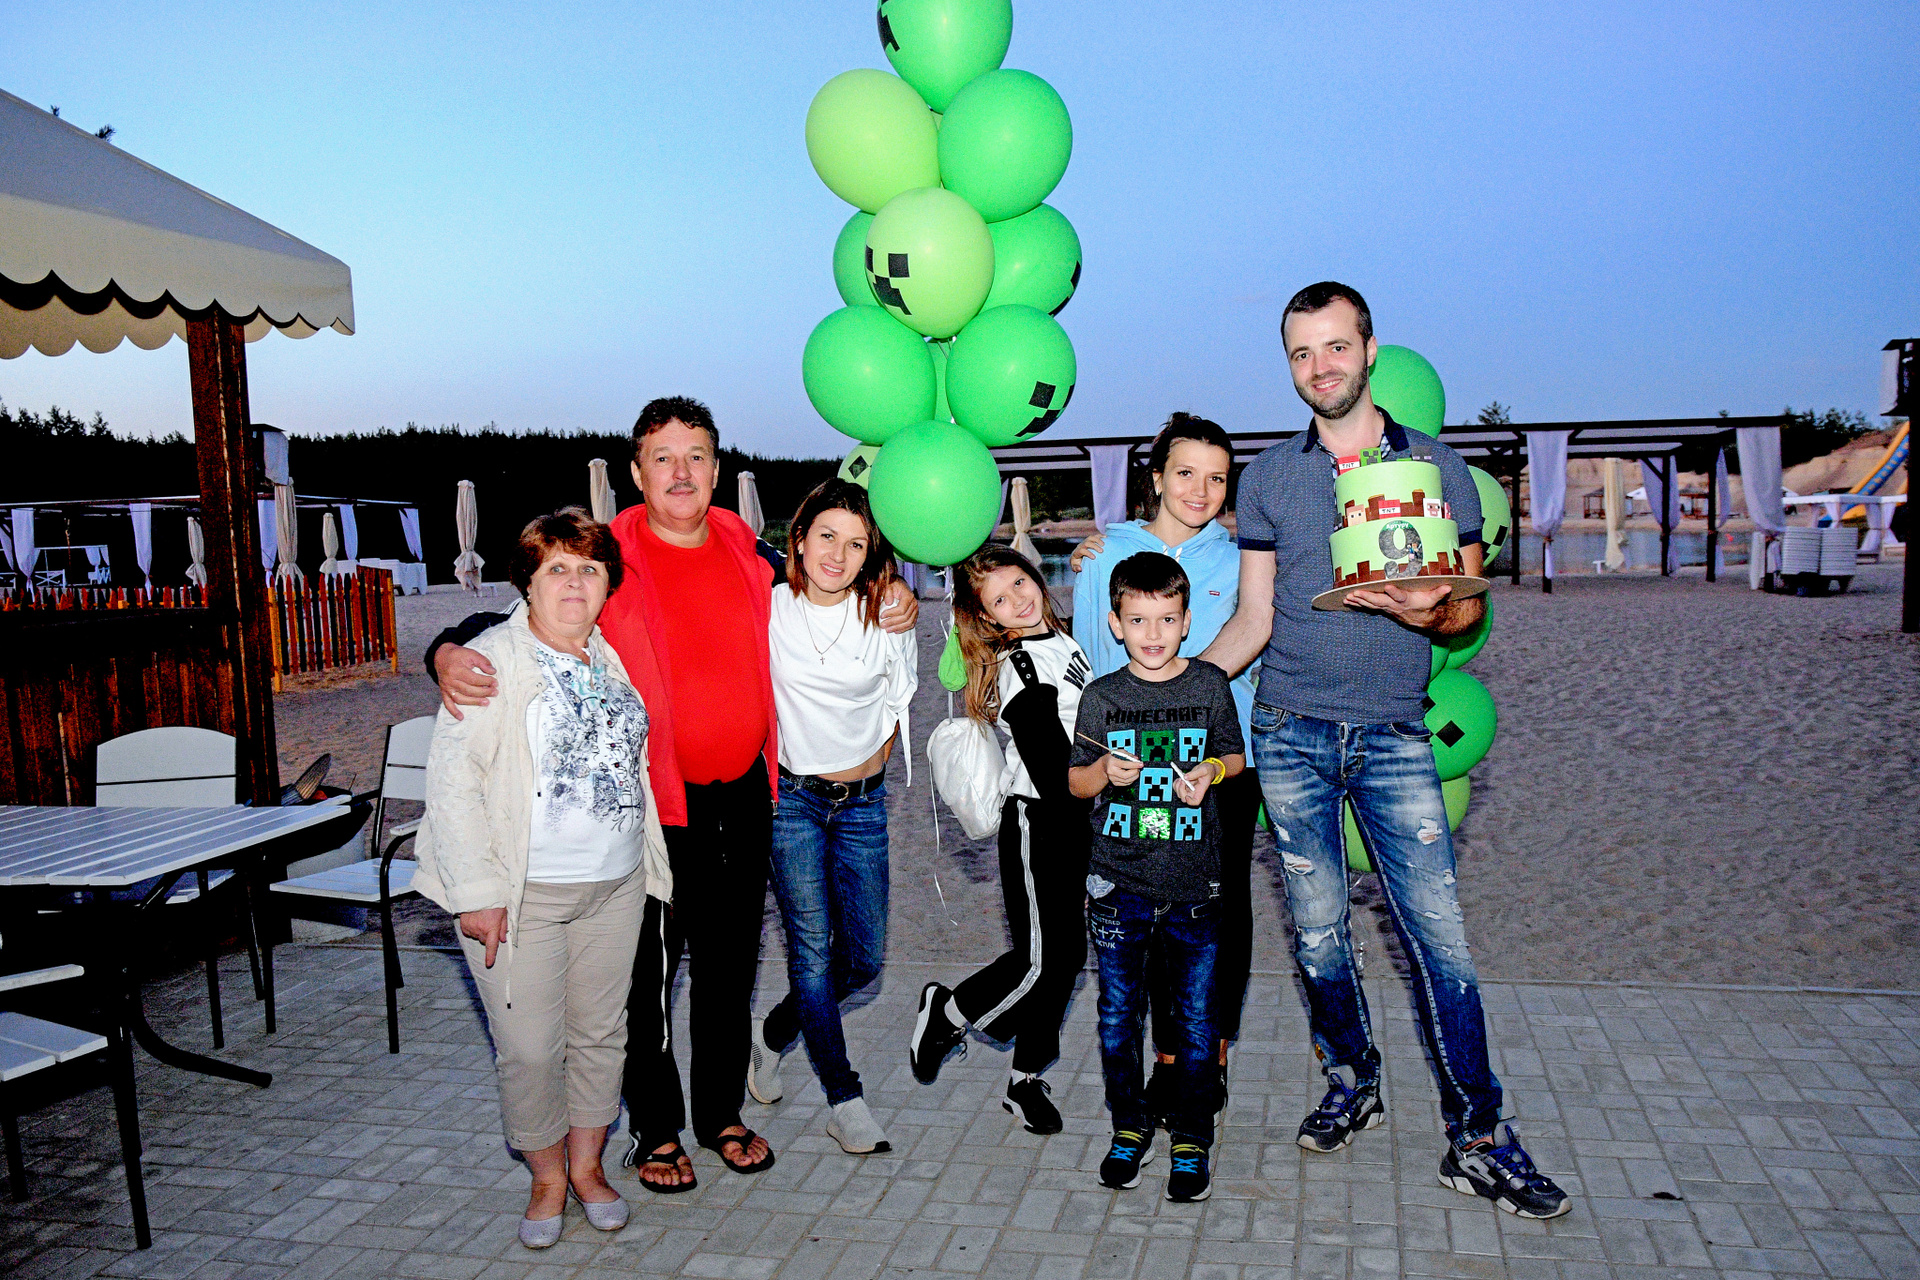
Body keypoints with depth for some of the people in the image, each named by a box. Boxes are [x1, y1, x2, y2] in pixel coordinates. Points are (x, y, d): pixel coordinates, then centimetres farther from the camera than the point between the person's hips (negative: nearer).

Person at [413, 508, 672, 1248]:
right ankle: (547, 1179, 23)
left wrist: (651, 867, 19)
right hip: (523, 894, -5)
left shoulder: (614, 658, 9)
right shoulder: (491, 661, -9)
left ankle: (587, 1166, 33)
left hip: (615, 884, 5)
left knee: (601, 1031, 14)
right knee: (529, 1048, 0)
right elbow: (452, 778, -13)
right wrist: (477, 889, -18)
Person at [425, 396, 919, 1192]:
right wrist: (450, 654, -27)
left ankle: (723, 1113, 34)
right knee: (647, 970, 7)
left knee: (730, 964, 16)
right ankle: (654, 1130, 26)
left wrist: (895, 609, 0)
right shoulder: (609, 560, -7)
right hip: (653, 802, -4)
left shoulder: (750, 554, 5)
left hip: (743, 797, 4)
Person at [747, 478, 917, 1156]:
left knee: (864, 958, 5)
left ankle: (774, 1032, 32)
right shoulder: (766, 610, -6)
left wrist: (874, 757, 5)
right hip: (790, 796, -2)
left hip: (862, 800, 3)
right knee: (813, 949, -3)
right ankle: (845, 1101, 11)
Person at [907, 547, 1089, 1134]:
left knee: (1068, 951, 11)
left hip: (1078, 823, 8)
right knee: (1041, 958, -4)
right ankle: (946, 1014, 21)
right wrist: (1094, 851, -21)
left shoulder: (1062, 640, 9)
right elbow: (1051, 771, -22)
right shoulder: (1021, 669, -18)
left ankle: (1026, 1079, 23)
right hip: (1038, 826, -8)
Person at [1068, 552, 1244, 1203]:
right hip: (1118, 883, 1)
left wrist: (1211, 771, -8)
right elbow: (1076, 784, 6)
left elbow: (1235, 756, 13)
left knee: (1195, 1020, 6)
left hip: (1193, 885, 0)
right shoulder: (1101, 696, 0)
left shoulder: (1210, 685, 0)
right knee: (1118, 1015, 9)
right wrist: (1105, 771, -15)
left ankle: (1190, 1140, 23)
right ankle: (1129, 1127, 29)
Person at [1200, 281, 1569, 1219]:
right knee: (1316, 929, 8)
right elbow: (1252, 621, 10)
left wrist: (1431, 612, -17)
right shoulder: (1269, 476, 9)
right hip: (1291, 733, 2)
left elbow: (1468, 606, 6)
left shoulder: (1435, 465, 6)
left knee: (1438, 935, -4)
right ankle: (1351, 1083, 29)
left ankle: (1478, 1139, 7)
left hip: (1393, 734, -1)